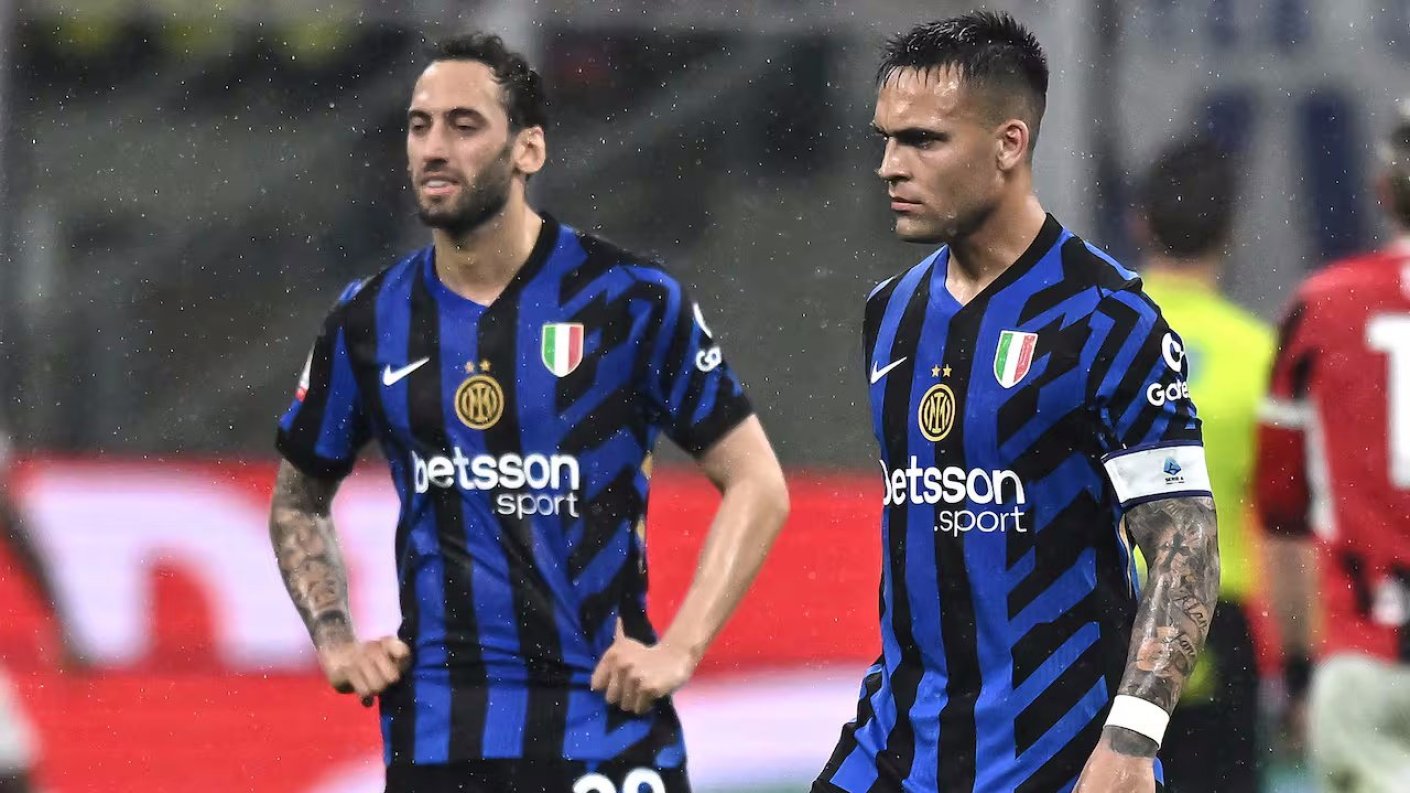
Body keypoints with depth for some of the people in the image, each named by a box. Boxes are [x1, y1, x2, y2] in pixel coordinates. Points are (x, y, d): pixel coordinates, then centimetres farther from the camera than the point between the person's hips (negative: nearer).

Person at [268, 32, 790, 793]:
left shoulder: (630, 301, -4)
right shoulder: (368, 322, 6)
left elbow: (756, 485, 1)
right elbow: (298, 501, 21)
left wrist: (679, 649, -8)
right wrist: (335, 641, 6)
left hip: (602, 723, -3)